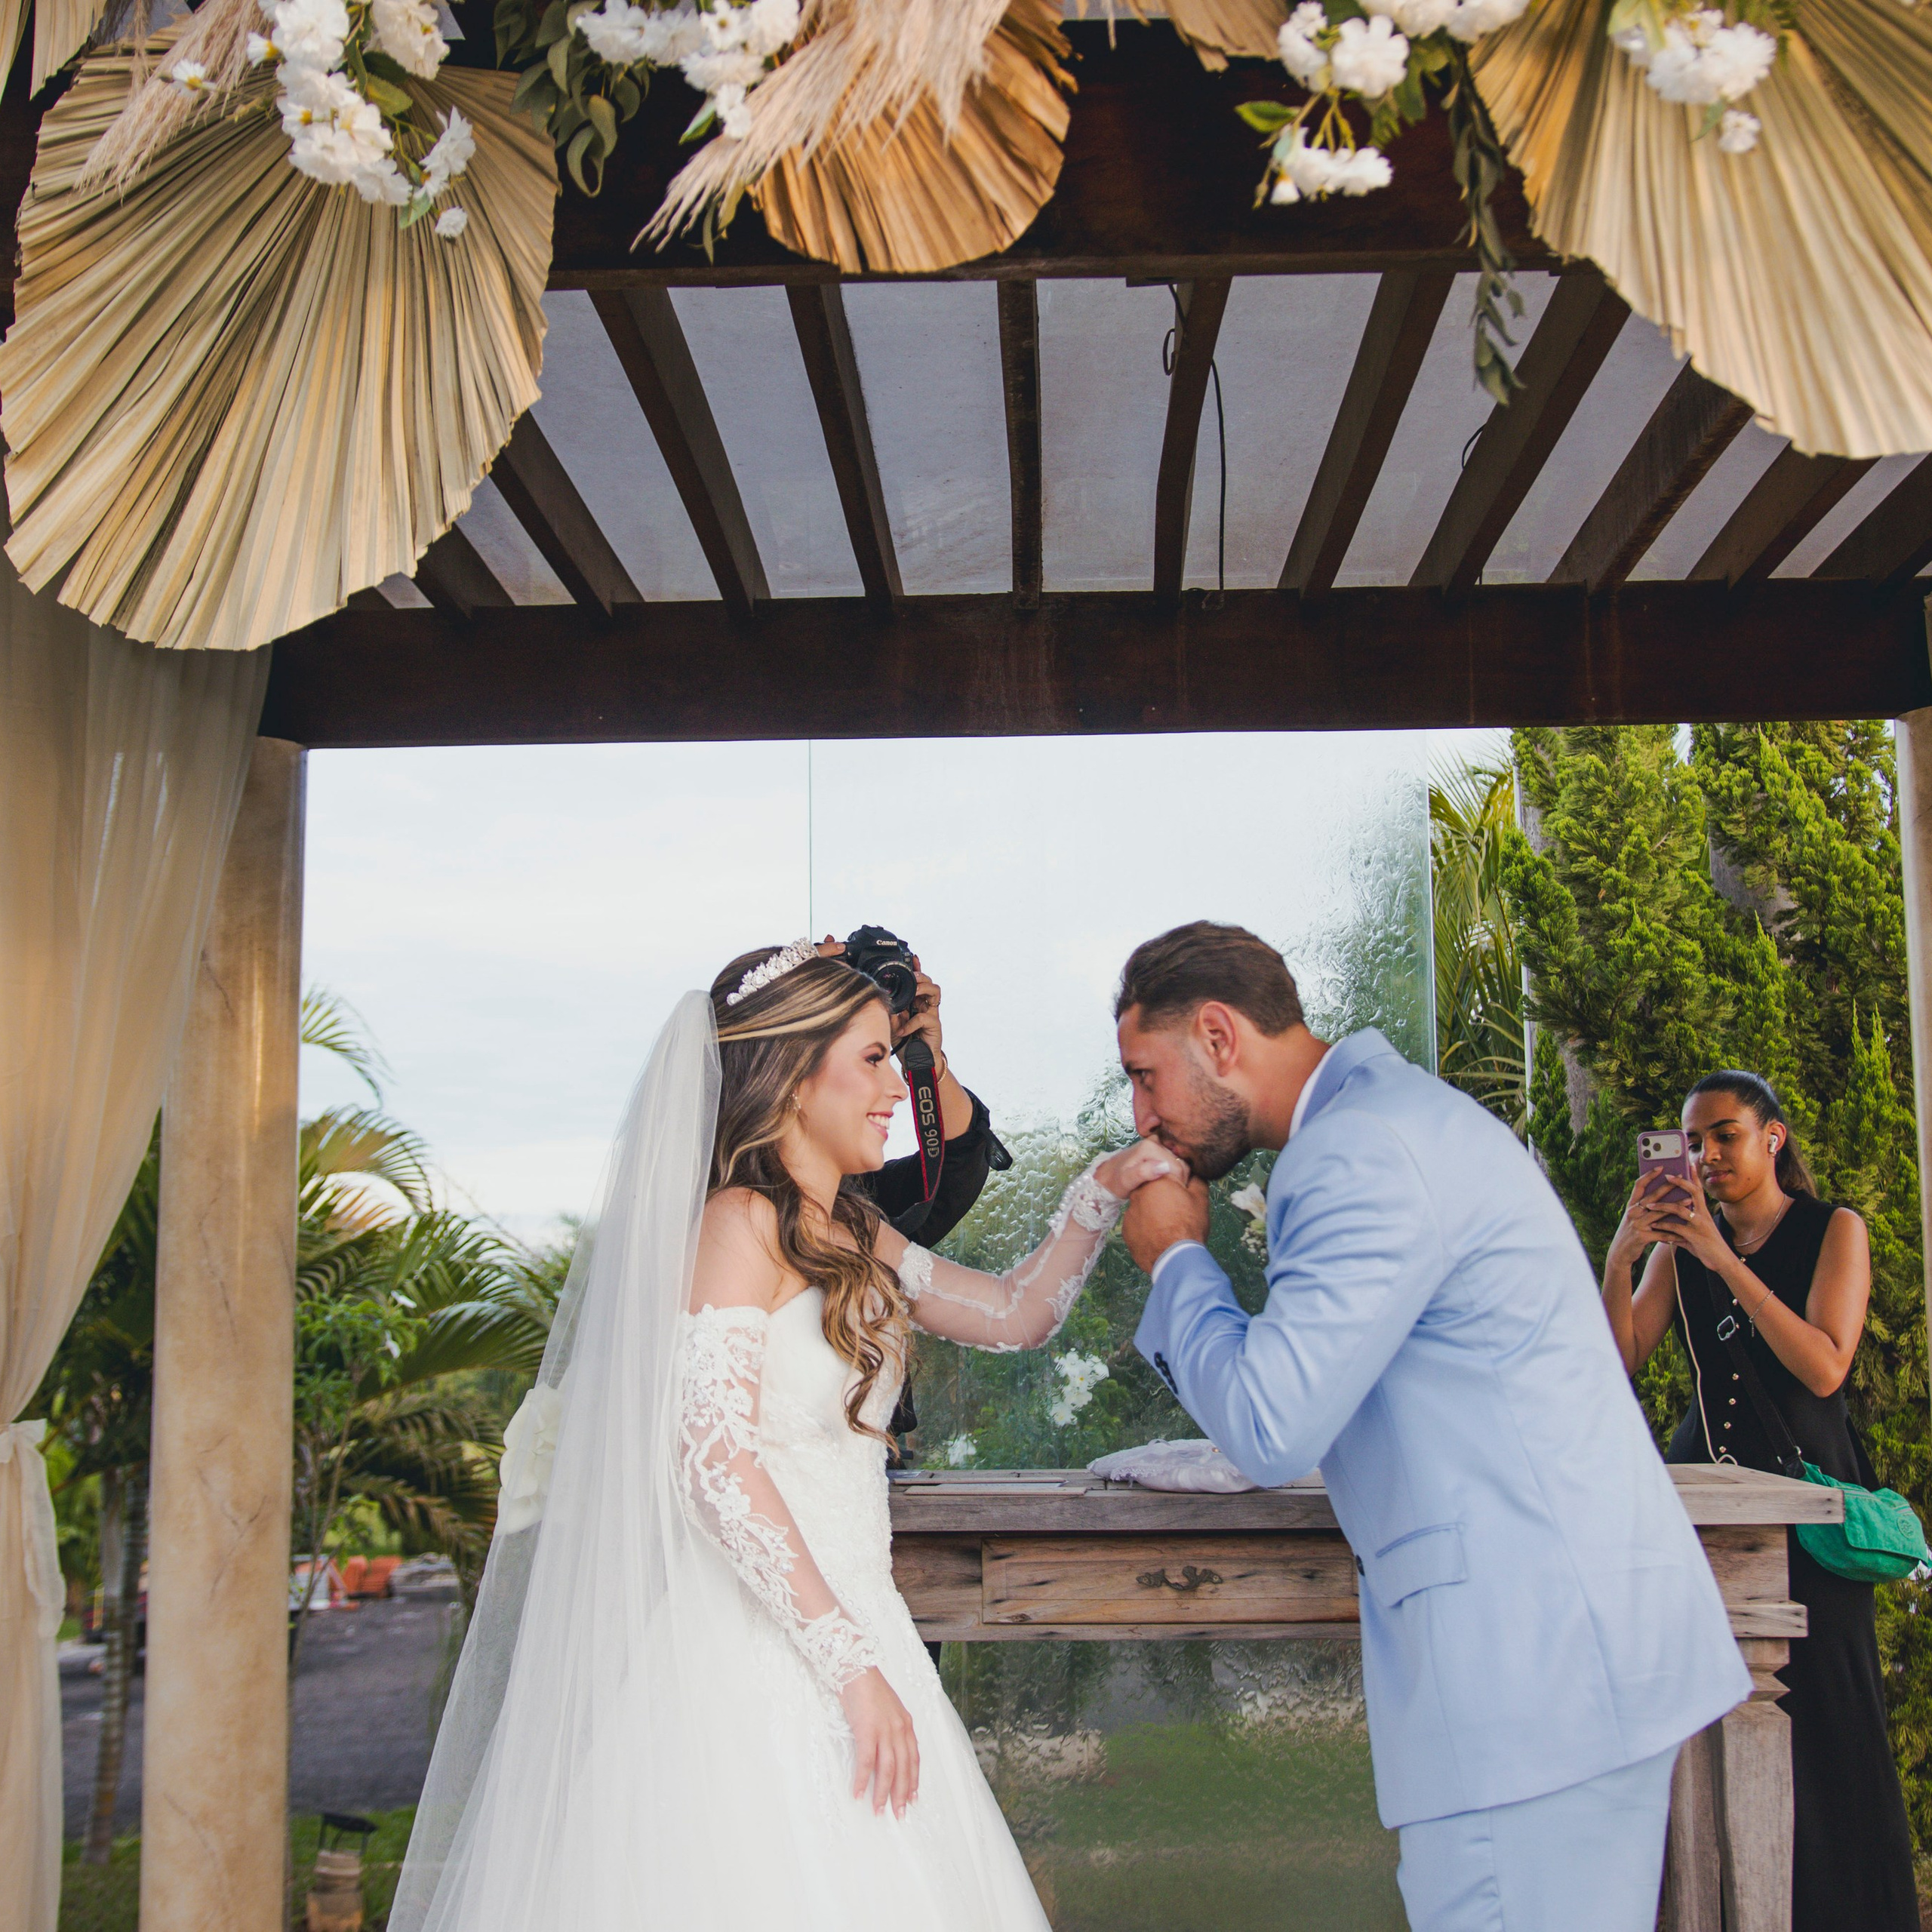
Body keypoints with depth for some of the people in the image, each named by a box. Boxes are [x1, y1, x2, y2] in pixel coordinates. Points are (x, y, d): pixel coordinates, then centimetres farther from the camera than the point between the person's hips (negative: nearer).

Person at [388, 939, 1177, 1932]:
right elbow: (714, 1460, -20)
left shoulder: (853, 1237, 13)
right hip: (753, 1656, -8)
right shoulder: (739, 1222, -12)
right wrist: (852, 1663, -21)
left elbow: (1017, 1313, 20)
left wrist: (1099, 1192, 8)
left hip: (837, 1623, 8)